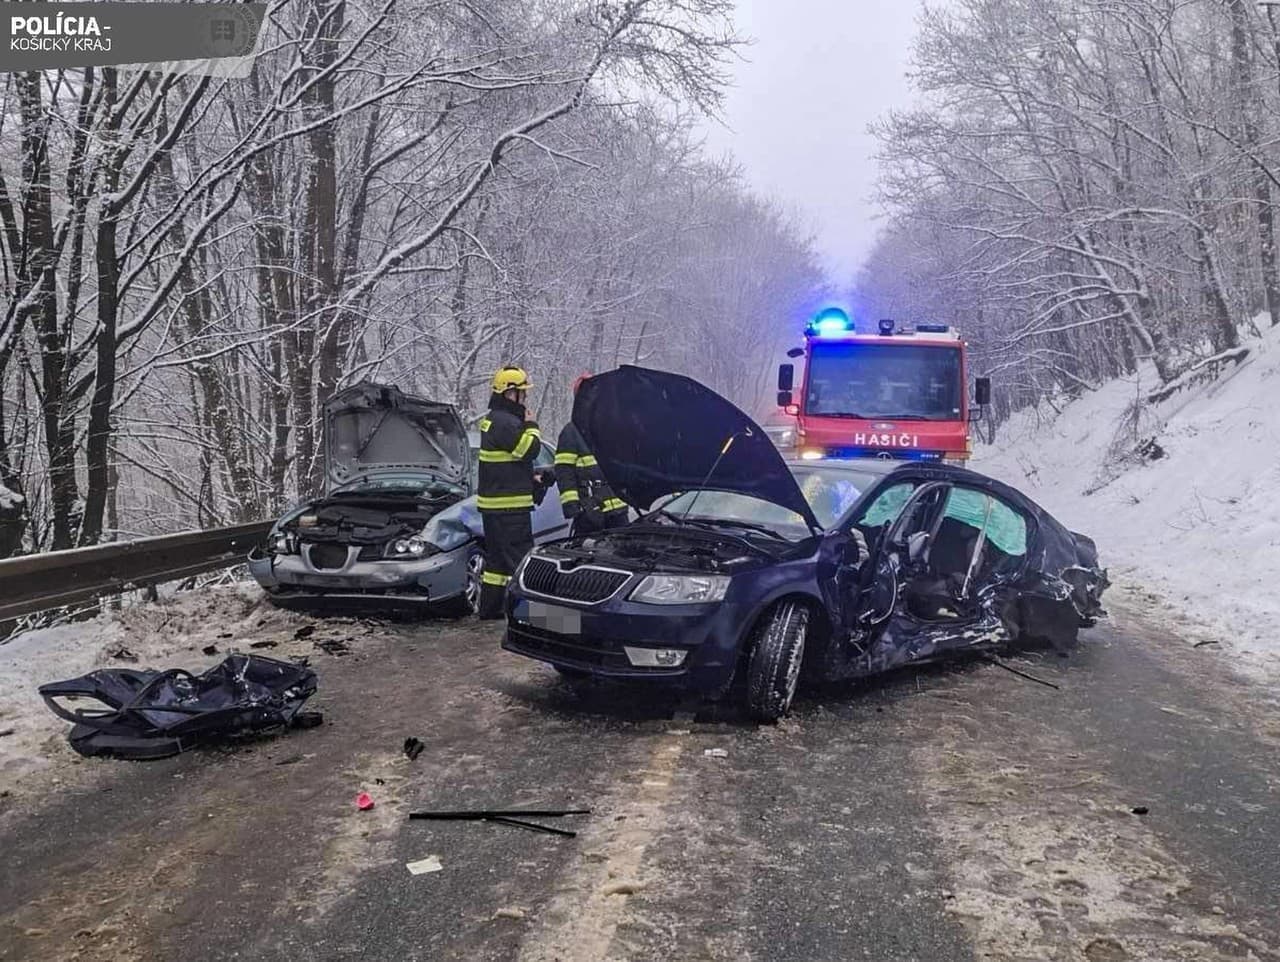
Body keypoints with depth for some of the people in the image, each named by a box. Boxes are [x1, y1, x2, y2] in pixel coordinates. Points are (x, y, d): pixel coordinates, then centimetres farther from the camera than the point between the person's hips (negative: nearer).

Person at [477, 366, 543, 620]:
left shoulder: (492, 420, 18)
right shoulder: (506, 423, -17)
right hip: (509, 504, -11)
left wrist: (532, 480, 19)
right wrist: (530, 425, -5)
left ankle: (489, 608, 20)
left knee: (497, 556, 15)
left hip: (493, 503, 11)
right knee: (520, 557, -7)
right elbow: (529, 450, -20)